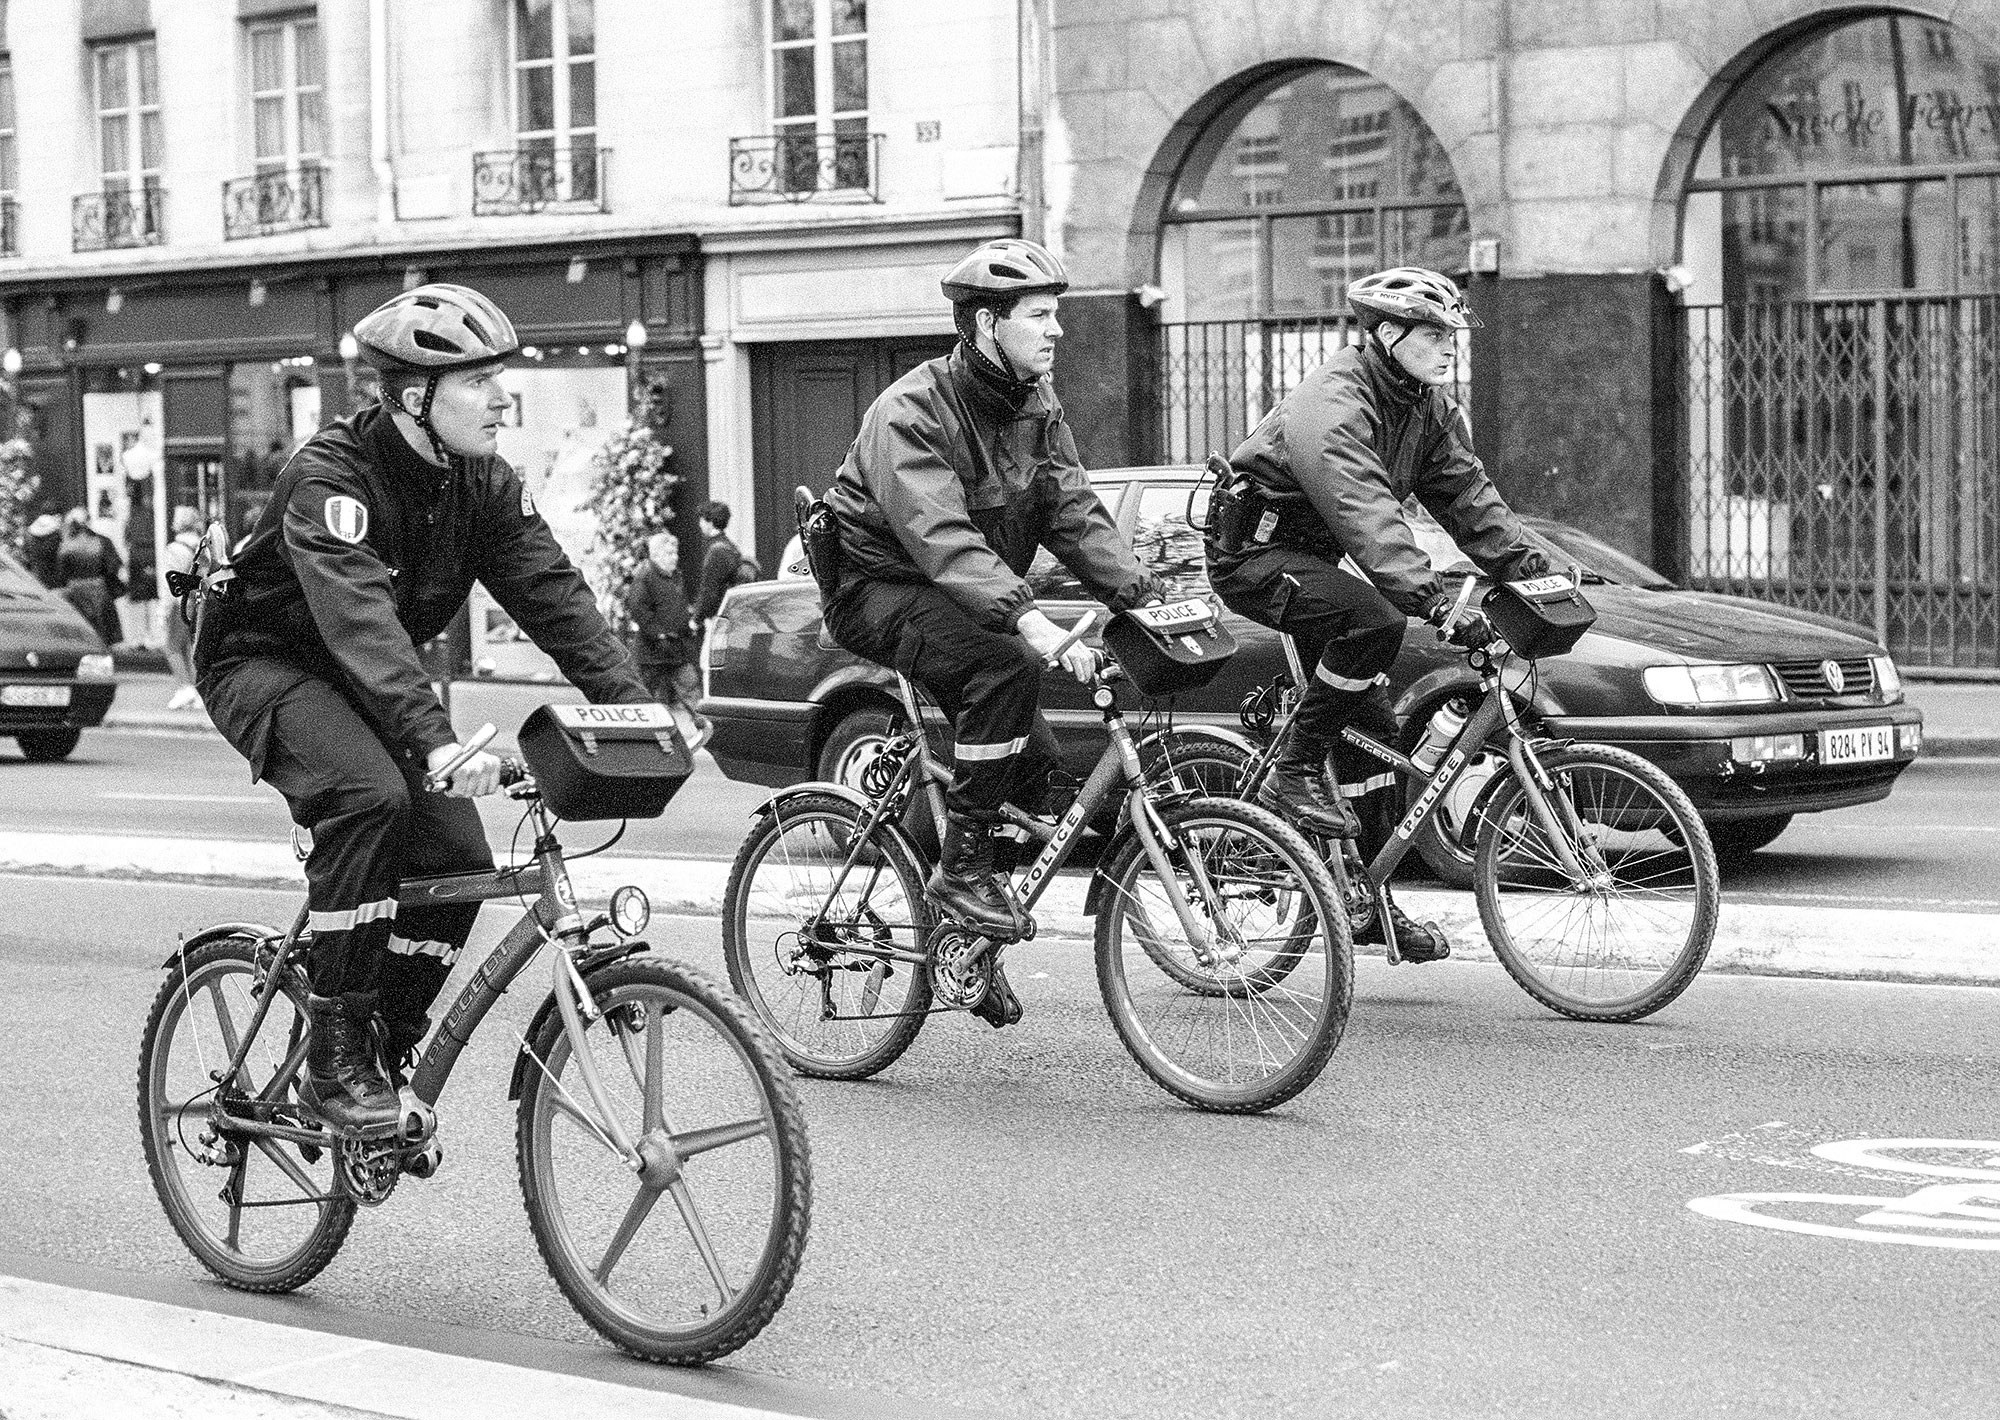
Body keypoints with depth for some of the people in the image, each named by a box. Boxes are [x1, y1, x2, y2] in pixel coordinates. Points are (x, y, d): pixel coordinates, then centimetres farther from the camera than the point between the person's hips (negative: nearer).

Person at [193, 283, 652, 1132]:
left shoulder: (483, 484, -7)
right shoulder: (330, 476, -28)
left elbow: (553, 594, -15)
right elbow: (358, 618, -42)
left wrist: (634, 708, -29)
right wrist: (436, 741, -55)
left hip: (371, 680, 7)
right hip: (266, 662, -7)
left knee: (458, 856, -11)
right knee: (370, 794, -33)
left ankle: (390, 1053, 9)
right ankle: (334, 1058, -25)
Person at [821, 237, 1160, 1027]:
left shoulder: (1036, 405, 1)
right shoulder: (911, 413, -24)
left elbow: (1073, 511, -4)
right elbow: (940, 536, -36)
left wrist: (1142, 595, -20)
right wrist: (1028, 619, -49)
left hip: (962, 596, 8)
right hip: (881, 588, -7)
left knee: (1035, 758, -5)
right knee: (1007, 666, -33)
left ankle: (972, 943, 15)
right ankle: (962, 868, -24)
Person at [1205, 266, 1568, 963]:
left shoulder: (1428, 408, 2)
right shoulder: (1331, 406, -27)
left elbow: (1466, 491, -1)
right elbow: (1368, 519, -38)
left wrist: (1529, 563, -16)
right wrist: (1440, 607, -47)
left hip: (1311, 558, 9)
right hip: (1252, 556, -9)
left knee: (1371, 722, 3)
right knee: (1375, 618, -34)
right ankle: (1293, 773, -20)